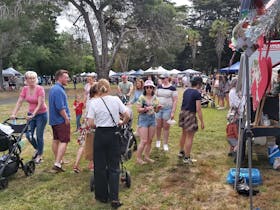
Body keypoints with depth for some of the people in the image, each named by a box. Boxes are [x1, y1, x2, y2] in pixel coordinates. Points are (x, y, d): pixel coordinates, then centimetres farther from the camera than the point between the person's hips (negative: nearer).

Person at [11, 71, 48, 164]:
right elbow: (19, 102, -4)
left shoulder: (40, 89, -17)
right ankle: (37, 149, 31)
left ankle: (39, 155, 19)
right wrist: (14, 114, -13)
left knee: (39, 135, 0)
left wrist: (33, 115, -30)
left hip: (41, 114, -5)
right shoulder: (25, 89, -2)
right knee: (29, 135, 2)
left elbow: (40, 104, -22)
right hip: (31, 114, 5)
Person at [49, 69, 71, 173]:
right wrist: (66, 118, -15)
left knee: (56, 140, 17)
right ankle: (57, 164, -11)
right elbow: (60, 107, -24)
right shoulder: (59, 90, -20)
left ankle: (57, 160, 30)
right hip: (61, 120, -10)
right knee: (64, 141, -7)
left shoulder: (53, 88, 13)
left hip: (54, 119, 10)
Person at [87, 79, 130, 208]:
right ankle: (114, 198, 3)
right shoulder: (116, 99, -3)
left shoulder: (94, 102, -7)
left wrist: (98, 123, 10)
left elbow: (91, 123, -11)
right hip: (113, 134, 1)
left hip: (100, 135, -1)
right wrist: (122, 123, 16)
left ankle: (102, 196, 25)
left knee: (100, 166, 13)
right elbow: (127, 116, -4)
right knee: (114, 167, 8)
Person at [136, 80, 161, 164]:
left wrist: (158, 107, -10)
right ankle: (138, 158, 8)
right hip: (143, 119, -5)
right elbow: (138, 110, -11)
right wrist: (146, 108, -26)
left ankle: (146, 157, 23)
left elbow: (156, 110, 11)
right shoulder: (142, 97, -9)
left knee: (150, 140, 9)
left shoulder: (155, 98, 7)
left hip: (152, 119, 6)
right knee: (144, 141, -6)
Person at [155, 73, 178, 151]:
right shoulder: (159, 87, 7)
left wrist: (173, 112, -13)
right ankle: (158, 140, 30)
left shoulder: (172, 88, -7)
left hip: (167, 109, -3)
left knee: (166, 127, 4)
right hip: (158, 109, 4)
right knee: (158, 126, 8)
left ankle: (165, 144, 16)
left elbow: (175, 101, -8)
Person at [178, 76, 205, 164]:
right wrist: (202, 122, -12)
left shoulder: (186, 91, 8)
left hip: (183, 113, 8)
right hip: (190, 115, -8)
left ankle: (181, 152, 40)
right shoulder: (197, 93, -15)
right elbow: (198, 109, -17)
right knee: (190, 137, 2)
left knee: (184, 134, 25)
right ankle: (186, 158, 9)